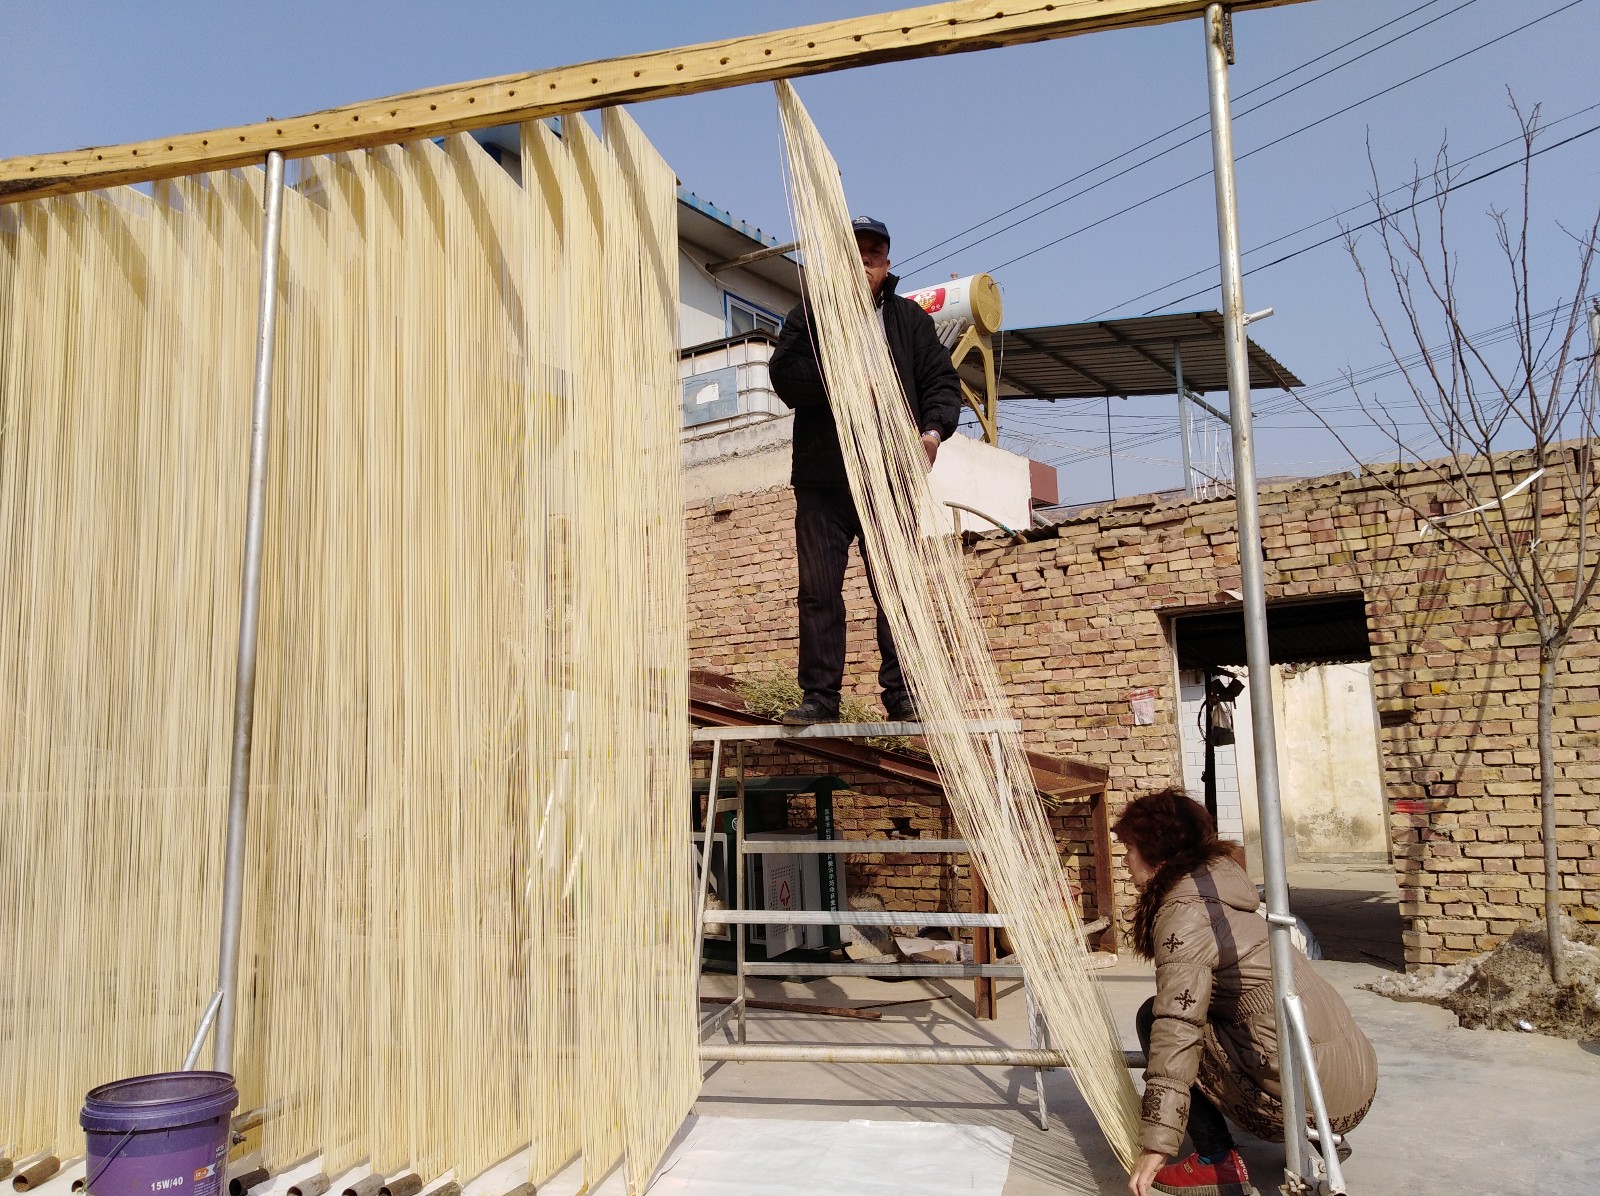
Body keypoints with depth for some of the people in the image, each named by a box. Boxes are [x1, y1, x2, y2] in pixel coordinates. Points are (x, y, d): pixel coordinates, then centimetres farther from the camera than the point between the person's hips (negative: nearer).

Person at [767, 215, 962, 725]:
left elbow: (941, 381, 9)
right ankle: (819, 696, 5)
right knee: (819, 591, -1)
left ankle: (902, 694, 4)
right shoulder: (810, 315, 12)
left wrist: (934, 429, -11)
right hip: (823, 477, 0)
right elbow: (785, 377, -2)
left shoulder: (910, 319, 16)